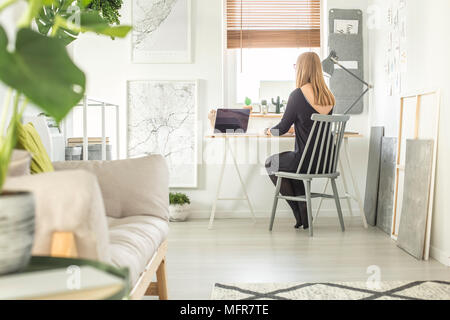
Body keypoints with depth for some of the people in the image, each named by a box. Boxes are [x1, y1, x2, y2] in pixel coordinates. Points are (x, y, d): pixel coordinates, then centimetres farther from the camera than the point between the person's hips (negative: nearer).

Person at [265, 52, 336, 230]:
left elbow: (282, 129, -7)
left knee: (271, 163, 21)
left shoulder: (298, 95, -15)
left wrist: (269, 131, 15)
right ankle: (304, 212, 28)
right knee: (292, 162, 34)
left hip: (307, 161, -7)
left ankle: (299, 214, 22)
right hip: (326, 162, 7)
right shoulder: (328, 96, 5)